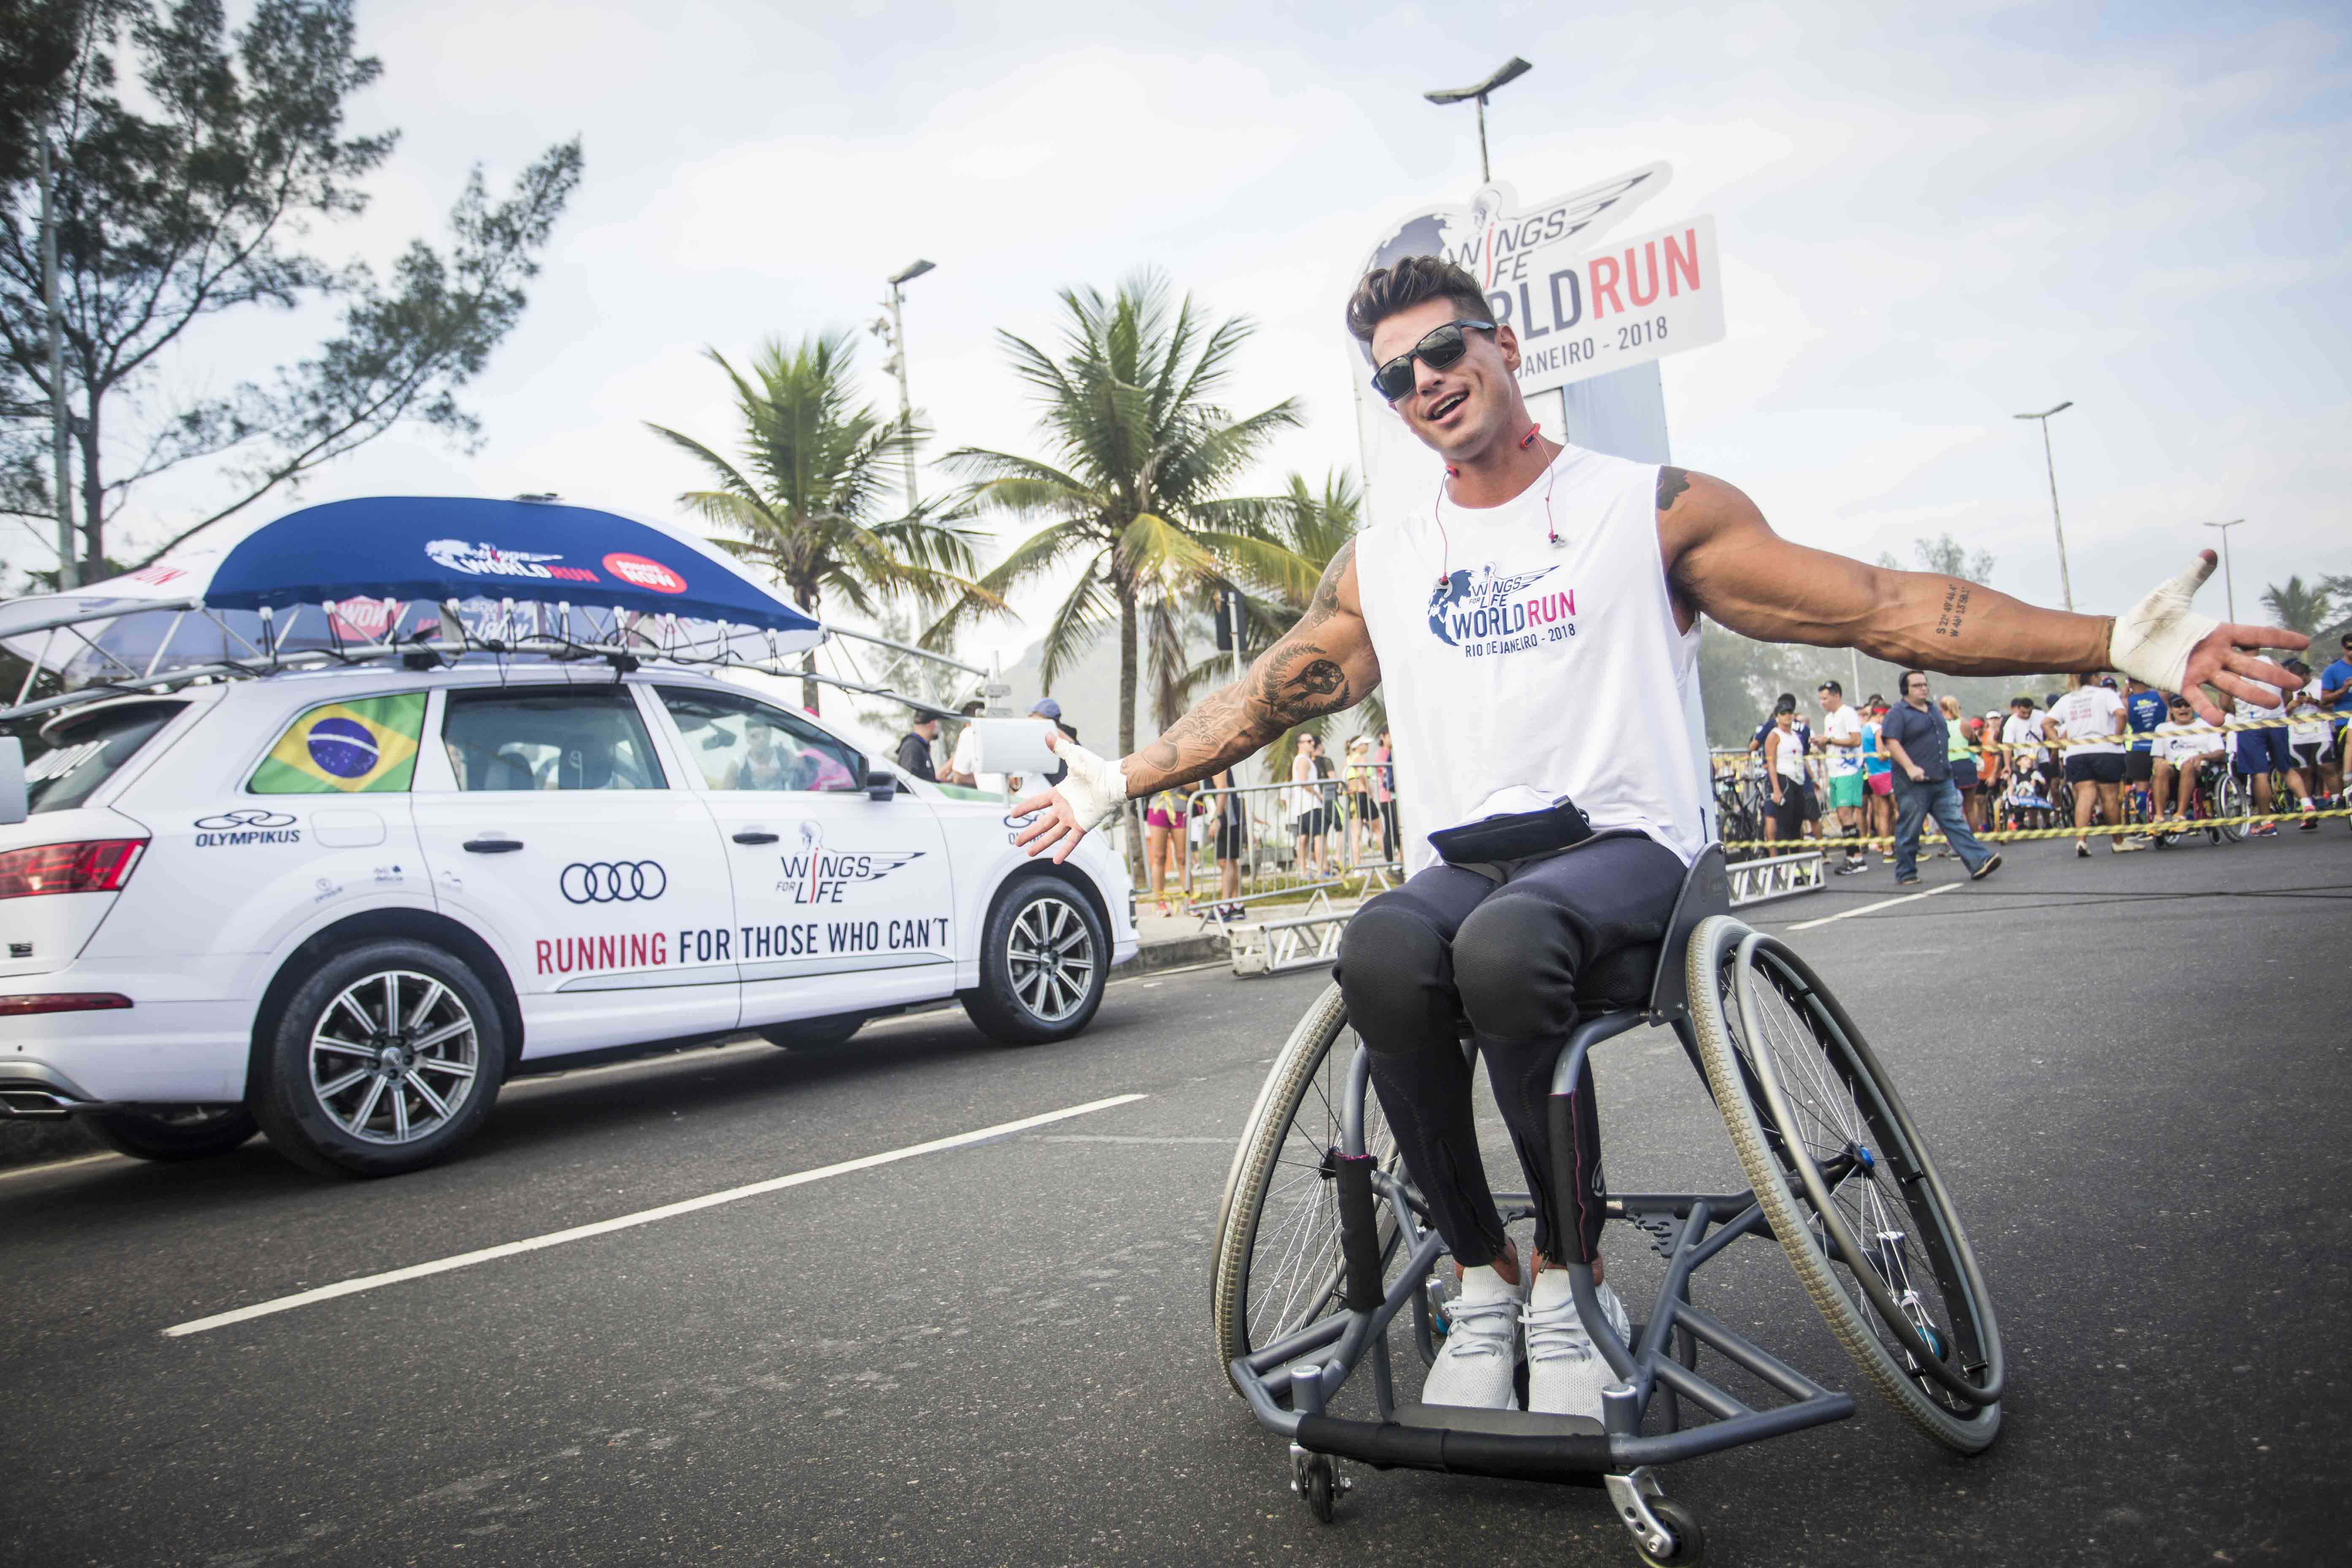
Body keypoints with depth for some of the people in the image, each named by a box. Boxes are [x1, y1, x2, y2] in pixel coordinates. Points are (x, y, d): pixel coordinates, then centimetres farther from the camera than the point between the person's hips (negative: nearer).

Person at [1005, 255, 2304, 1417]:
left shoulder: (1652, 509, 5)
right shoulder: (1378, 563, 15)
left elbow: (1877, 607, 1)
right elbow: (1258, 699, 23)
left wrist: (2115, 642, -7)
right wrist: (1121, 781, 24)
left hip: (1625, 846, -2)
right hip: (1458, 867, 3)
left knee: (1505, 942, -37)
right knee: (1380, 952, -33)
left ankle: (1571, 1274, -15)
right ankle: (1482, 1277, -13)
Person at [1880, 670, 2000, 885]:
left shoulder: (1935, 710, 19)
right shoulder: (1897, 713, -6)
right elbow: (1891, 742, -17)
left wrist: (1946, 767, 23)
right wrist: (1910, 767, -27)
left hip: (1943, 781, 7)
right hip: (1913, 784, -7)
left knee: (1956, 822, -1)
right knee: (1909, 830, 0)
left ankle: (1978, 862, -8)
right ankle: (1905, 874, 9)